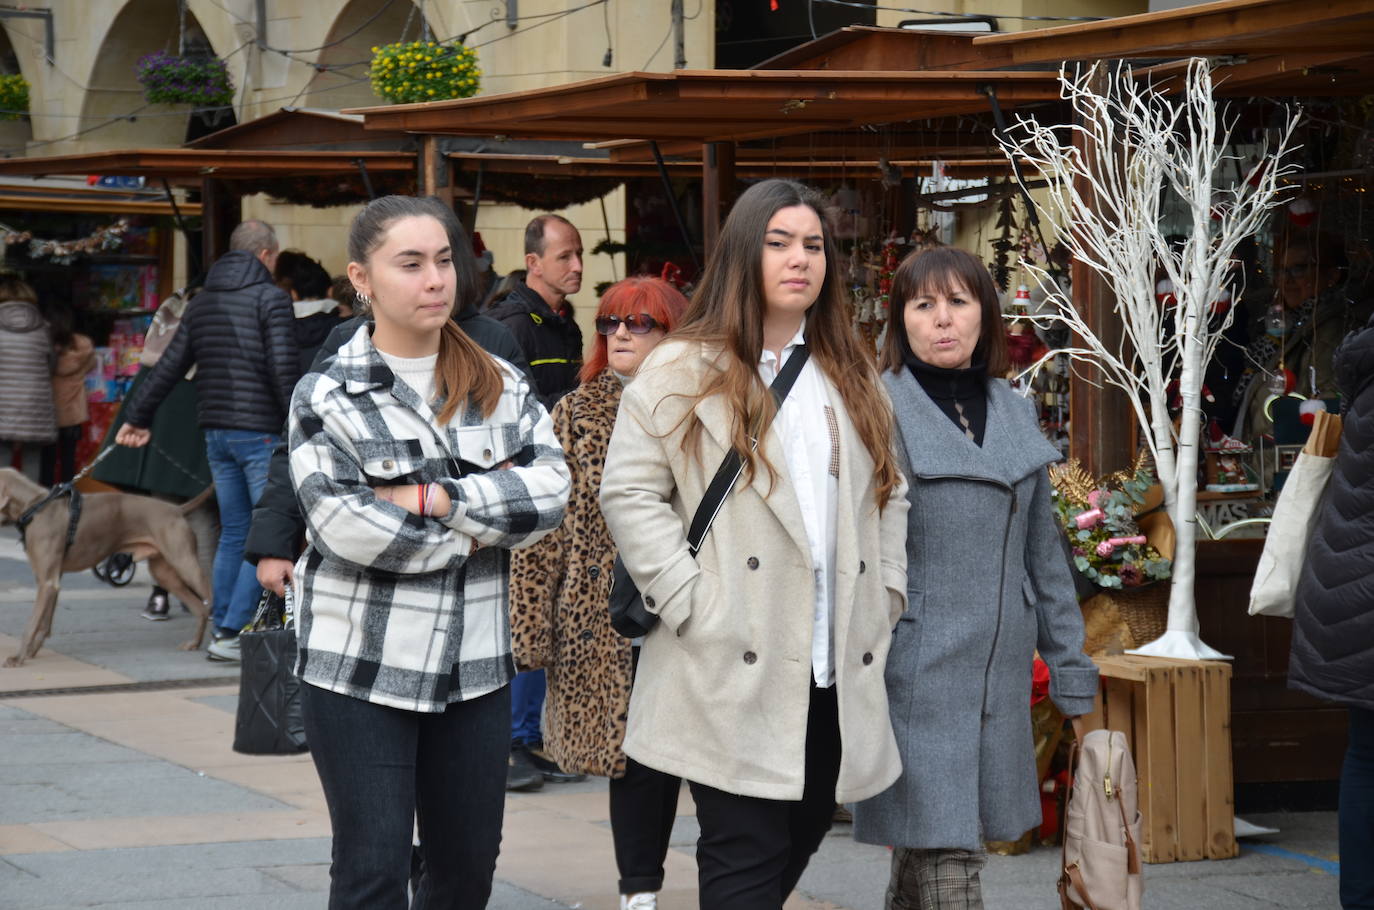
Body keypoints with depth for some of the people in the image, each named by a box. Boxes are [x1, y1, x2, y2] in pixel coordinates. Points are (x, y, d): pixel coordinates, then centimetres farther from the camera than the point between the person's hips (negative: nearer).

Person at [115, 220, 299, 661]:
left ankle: (221, 624, 15)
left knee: (233, 533, 15)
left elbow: (170, 366, 15)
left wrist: (137, 416, 23)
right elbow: (283, 370, -16)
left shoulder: (202, 302, 13)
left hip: (216, 433, 7)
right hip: (261, 431, -7)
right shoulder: (271, 298, -8)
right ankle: (231, 633, -10)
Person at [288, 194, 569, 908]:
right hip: (359, 670, -4)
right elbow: (346, 527, -16)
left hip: (475, 666, 4)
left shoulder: (501, 386, 8)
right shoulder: (325, 397, -4)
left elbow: (549, 491, -7)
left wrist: (433, 498, -16)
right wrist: (474, 533, -10)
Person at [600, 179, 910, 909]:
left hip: (837, 671, 6)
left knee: (798, 845, 10)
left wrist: (885, 595, 7)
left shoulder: (854, 378, 17)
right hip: (735, 671, -6)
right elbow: (629, 493, -6)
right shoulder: (683, 373, -1)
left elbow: (888, 494, 21)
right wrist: (691, 602, -13)